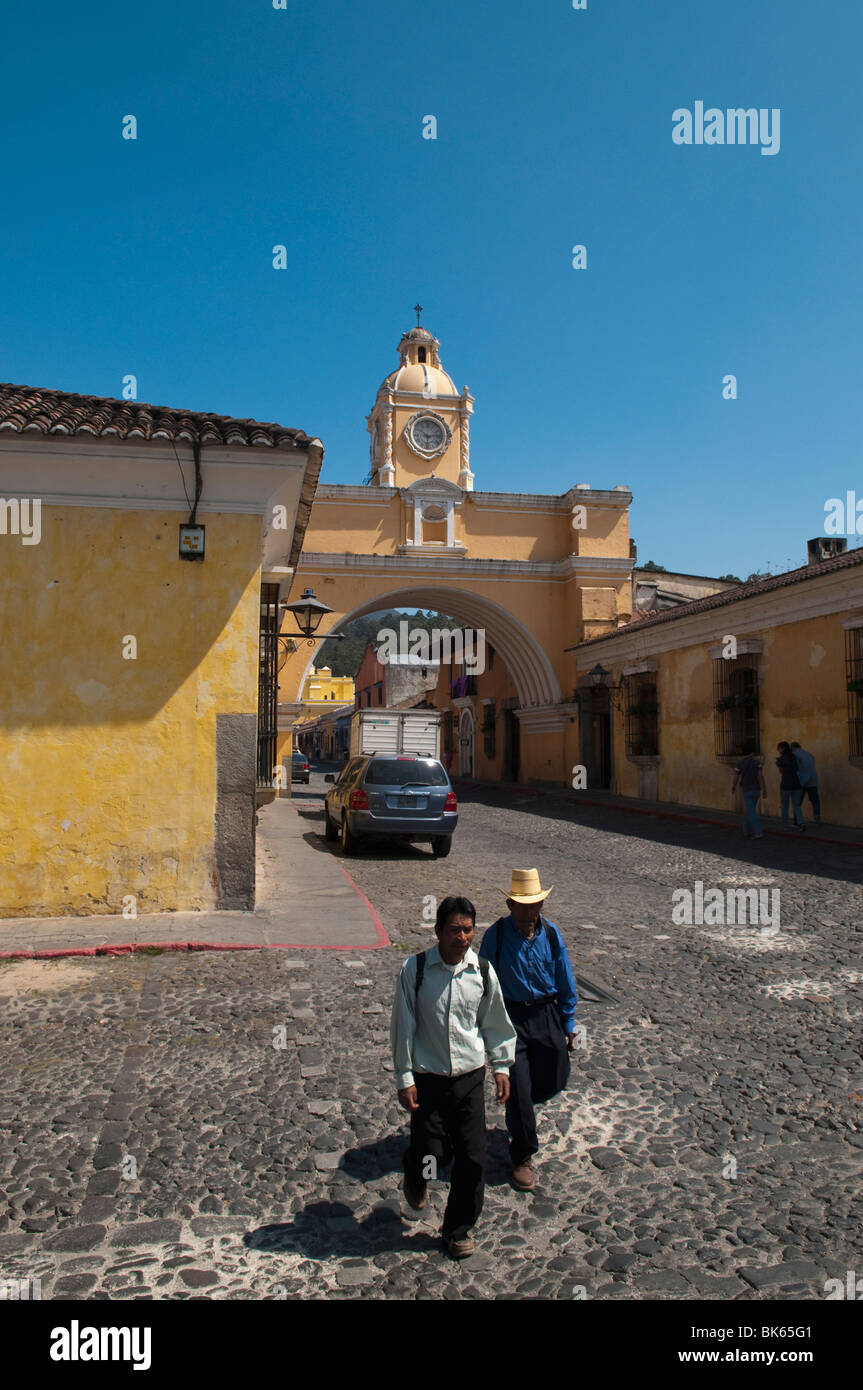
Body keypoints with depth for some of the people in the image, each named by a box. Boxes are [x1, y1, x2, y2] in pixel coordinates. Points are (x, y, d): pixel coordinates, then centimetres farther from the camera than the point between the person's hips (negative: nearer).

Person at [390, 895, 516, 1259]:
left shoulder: (482, 972, -4)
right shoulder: (415, 970, -13)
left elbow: (495, 1023, 11)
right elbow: (403, 1027, -6)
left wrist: (501, 1066, 10)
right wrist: (404, 1079, -6)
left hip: (470, 1078, 2)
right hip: (427, 1079, -2)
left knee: (473, 1158, 5)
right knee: (430, 1156, -1)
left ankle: (459, 1229, 30)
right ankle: (416, 1177, 38)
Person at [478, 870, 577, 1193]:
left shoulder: (550, 933, -3)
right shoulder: (496, 935, -12)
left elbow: (565, 981, 7)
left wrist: (568, 1024, 9)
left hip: (546, 1013, 3)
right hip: (511, 1016, -3)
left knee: (554, 1081, 12)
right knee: (518, 1086, -1)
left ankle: (521, 1106, 46)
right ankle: (523, 1157, 18)